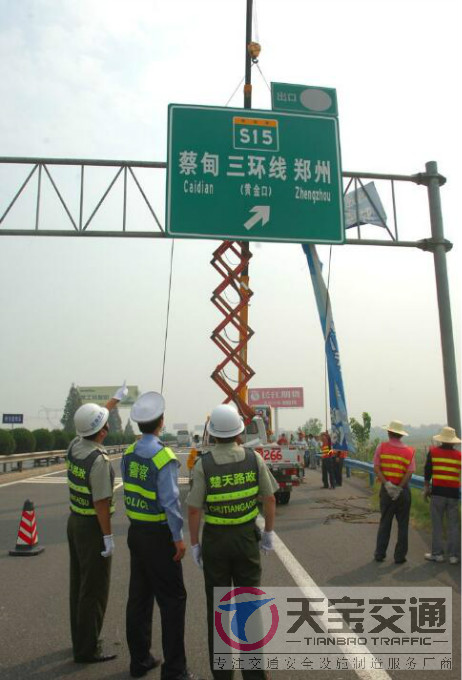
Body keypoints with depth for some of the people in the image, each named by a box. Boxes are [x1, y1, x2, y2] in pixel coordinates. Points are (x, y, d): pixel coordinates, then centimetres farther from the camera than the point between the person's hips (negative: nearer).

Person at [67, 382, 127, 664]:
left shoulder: (74, 446, 0)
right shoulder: (99, 460, -25)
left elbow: (93, 420, 19)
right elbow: (101, 503, -23)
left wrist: (117, 398, 29)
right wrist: (108, 537, -15)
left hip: (75, 521, 9)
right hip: (92, 527, -9)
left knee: (80, 584, 19)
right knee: (94, 590, 3)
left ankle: (81, 640, 33)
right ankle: (87, 649, 12)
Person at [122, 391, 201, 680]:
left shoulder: (128, 454, 0)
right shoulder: (164, 457, -21)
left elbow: (128, 491, 9)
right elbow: (171, 502, -20)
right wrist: (179, 538, -12)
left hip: (135, 531, 7)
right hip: (159, 535, -7)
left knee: (139, 596, 17)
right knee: (172, 599, 5)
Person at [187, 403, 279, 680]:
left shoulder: (203, 464, -14)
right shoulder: (254, 458, -9)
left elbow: (194, 509, -12)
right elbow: (269, 499, -2)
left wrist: (194, 543, 0)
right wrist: (269, 532, 10)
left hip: (215, 540, -1)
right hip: (247, 537, 1)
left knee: (218, 606, 15)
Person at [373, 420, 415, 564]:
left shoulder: (382, 447, -4)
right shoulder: (409, 451, -2)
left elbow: (376, 468, -12)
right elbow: (409, 472, -11)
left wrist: (386, 484, -15)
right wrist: (399, 488, -13)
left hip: (386, 490, 1)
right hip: (403, 491, -1)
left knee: (384, 522, 12)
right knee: (402, 524, 11)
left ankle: (380, 554, 18)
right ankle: (400, 556, 15)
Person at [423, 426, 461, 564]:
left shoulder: (433, 451, -1)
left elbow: (427, 471, 3)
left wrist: (426, 487, 13)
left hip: (437, 492, -1)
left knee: (437, 524, 6)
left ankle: (437, 554, 10)